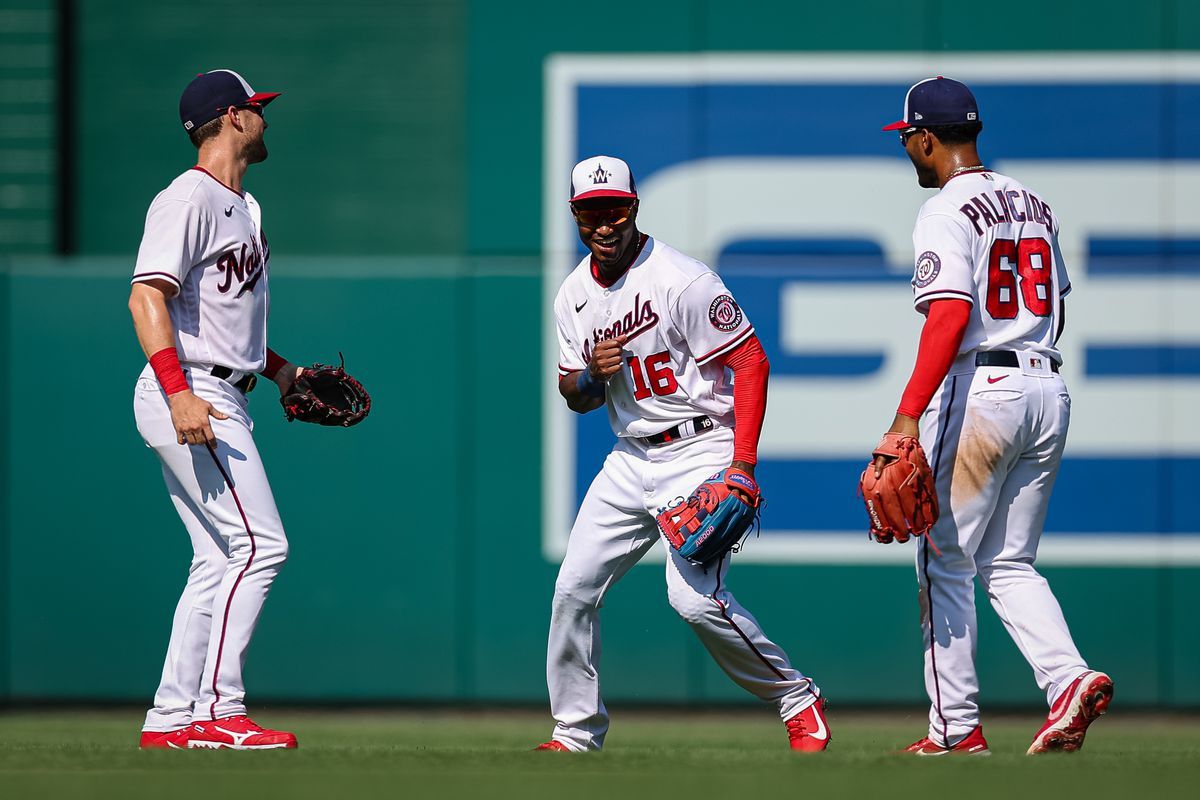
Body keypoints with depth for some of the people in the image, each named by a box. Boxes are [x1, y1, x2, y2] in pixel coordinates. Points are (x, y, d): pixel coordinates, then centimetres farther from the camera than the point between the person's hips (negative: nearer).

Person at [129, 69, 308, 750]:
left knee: (220, 561, 9)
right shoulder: (189, 199, -12)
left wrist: (278, 369, 21)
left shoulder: (244, 207, 19)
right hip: (188, 397, -10)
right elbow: (147, 297, -21)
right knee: (260, 544, -15)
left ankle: (172, 718, 11)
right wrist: (180, 393, -30)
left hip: (220, 404, 10)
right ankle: (218, 709, -16)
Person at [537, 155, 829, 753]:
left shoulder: (681, 281, -16)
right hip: (631, 460, 7)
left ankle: (797, 700, -3)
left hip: (702, 451, -7)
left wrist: (742, 466, -23)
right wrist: (592, 375, -10)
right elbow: (574, 397, 16)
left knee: (694, 597, -21)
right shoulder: (574, 295, 7)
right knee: (574, 590, 1)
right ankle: (575, 733, 15)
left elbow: (752, 363, -17)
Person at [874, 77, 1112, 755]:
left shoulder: (947, 213, -10)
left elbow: (951, 317, -22)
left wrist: (908, 416, -27)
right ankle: (1070, 678, -9)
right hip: (1048, 389, 7)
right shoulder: (1033, 203, 15)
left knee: (945, 561, 4)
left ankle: (957, 726, 3)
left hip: (978, 391, -7)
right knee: (1008, 563, 13)